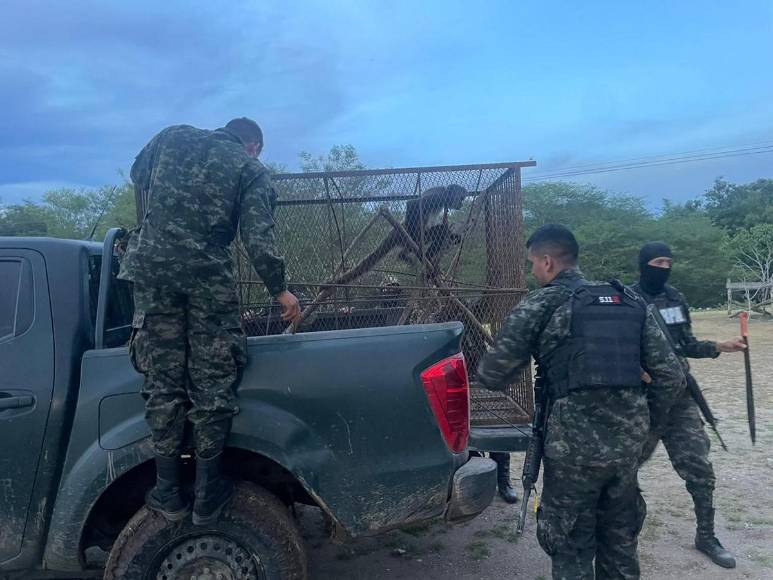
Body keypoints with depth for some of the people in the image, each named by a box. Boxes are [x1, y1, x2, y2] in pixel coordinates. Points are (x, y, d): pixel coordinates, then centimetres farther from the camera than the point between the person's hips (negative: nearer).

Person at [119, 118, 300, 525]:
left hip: (151, 266, 3)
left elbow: (137, 177, 27)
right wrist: (280, 291, 6)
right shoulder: (251, 168, 6)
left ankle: (168, 493, 14)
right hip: (209, 276, -3)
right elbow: (259, 239, -2)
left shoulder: (172, 136, 16)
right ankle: (207, 493, 12)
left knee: (163, 381, 7)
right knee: (212, 382, 5)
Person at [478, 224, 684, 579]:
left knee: (572, 548, 11)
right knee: (620, 542, 23)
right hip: (628, 441, 6)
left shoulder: (540, 304, -5)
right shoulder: (631, 302, 11)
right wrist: (645, 422, 20)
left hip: (575, 445, -5)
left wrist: (484, 369, 19)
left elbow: (493, 377, -3)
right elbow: (670, 376, 8)